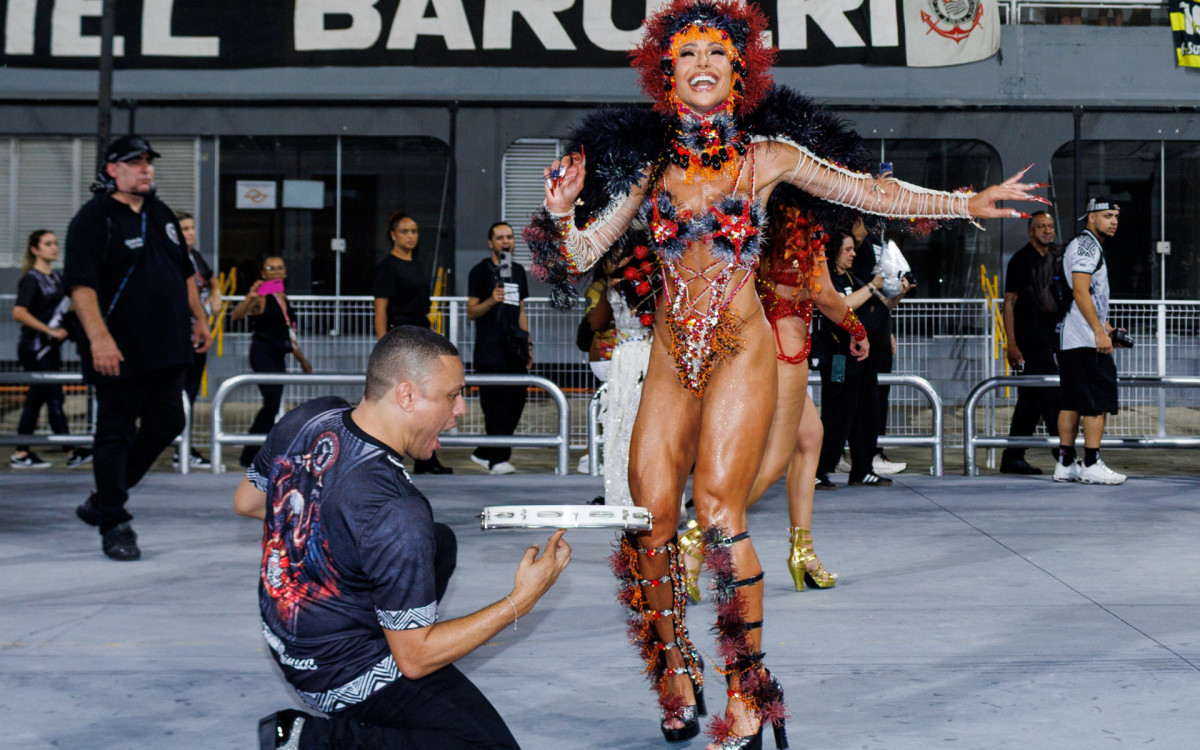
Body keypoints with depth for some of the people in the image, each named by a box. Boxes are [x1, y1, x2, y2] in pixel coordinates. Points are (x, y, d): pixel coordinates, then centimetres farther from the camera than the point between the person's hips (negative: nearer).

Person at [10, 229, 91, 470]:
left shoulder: (57, 278, 13)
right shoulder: (31, 279, -11)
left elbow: (64, 307, 28)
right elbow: (19, 313, -22)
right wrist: (50, 331, -21)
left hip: (50, 348, 8)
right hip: (35, 348, -8)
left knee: (36, 399, 10)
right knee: (54, 398, -7)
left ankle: (20, 454, 15)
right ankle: (73, 454, -7)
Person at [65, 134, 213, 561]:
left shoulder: (162, 216, 16)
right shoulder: (93, 219, -8)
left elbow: (185, 274, 26)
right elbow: (81, 285, -18)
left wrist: (198, 319, 21)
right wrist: (98, 337, -28)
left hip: (167, 348, 8)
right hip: (120, 352, -8)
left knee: (166, 424, 12)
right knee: (116, 434, -2)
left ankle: (103, 501, 26)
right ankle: (114, 523, 8)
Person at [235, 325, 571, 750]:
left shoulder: (307, 419, -9)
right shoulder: (397, 515, -32)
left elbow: (245, 502, 11)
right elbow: (414, 659, -22)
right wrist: (521, 602, -20)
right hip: (339, 675, -9)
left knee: (440, 541, 25)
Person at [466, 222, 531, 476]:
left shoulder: (518, 271, 19)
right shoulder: (481, 271, 0)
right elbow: (471, 312, -3)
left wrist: (527, 344, 20)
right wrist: (491, 301, -21)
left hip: (514, 350, 7)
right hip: (490, 352, -7)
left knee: (515, 404, 5)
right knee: (496, 406, -9)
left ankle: (484, 453, 16)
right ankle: (498, 459, -5)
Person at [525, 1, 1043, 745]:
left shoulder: (765, 155, 0)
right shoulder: (649, 161, 5)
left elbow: (870, 191, 5)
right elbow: (581, 255, 6)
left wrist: (966, 202, 2)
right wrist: (562, 212, -14)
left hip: (740, 349, -3)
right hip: (671, 354, 3)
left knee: (718, 508, -18)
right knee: (652, 520, -3)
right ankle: (677, 681, 16)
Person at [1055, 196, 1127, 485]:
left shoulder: (1080, 245, 23)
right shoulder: (1087, 245, -10)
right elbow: (1080, 291, -20)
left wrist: (1104, 325, 29)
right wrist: (1099, 331, -23)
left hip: (1068, 340, 11)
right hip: (1087, 341, -11)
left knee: (1072, 401, 9)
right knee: (1098, 401, -9)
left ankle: (1066, 464, 11)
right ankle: (1091, 465, -9)